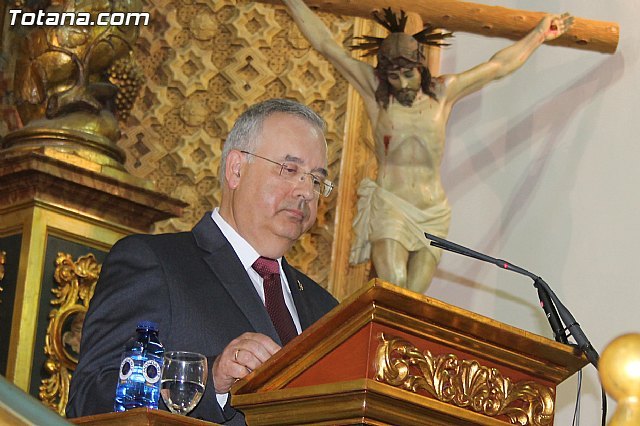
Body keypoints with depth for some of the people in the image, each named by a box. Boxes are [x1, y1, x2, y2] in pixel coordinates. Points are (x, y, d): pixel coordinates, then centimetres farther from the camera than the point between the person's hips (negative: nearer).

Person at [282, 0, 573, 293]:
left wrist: (540, 33, 26)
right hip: (388, 206, -3)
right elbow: (327, 46, 4)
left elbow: (499, 66, 20)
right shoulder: (376, 93, 5)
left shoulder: (442, 93, 11)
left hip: (433, 214, 3)